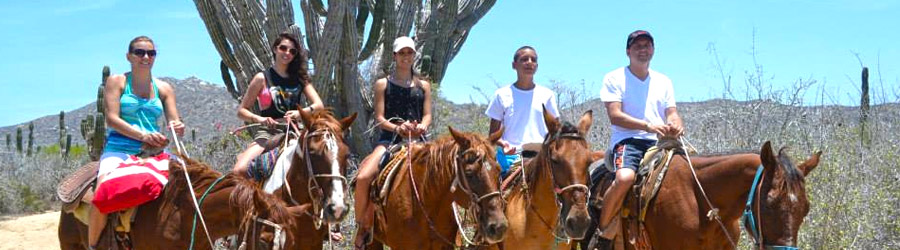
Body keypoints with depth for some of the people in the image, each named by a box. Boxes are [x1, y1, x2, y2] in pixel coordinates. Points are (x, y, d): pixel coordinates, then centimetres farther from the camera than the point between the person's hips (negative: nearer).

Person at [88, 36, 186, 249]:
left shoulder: (164, 89, 15)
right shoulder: (116, 82, 4)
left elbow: (174, 123, 9)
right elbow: (112, 119, -8)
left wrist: (178, 128, -18)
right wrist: (142, 135, -22)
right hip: (119, 149, -4)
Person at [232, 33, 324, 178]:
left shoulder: (300, 78, 15)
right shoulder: (262, 78, 7)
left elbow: (319, 105, 3)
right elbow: (241, 111, 6)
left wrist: (300, 113, -18)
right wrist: (259, 119, -14)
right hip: (268, 133, -2)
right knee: (239, 170, -28)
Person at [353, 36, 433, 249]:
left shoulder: (423, 86, 17)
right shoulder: (383, 84, 10)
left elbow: (427, 115, 8)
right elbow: (379, 118, 2)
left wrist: (421, 126, -16)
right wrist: (398, 128, -18)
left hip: (417, 141, 2)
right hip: (389, 139, -2)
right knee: (363, 178, -27)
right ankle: (362, 230, -10)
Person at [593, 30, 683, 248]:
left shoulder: (663, 81, 20)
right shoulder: (614, 79, 4)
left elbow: (671, 113, 13)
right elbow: (615, 116, -8)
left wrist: (675, 124, -14)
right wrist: (648, 126, -21)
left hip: (659, 142, 5)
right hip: (627, 140, -5)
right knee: (625, 177, -35)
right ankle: (602, 234, -19)